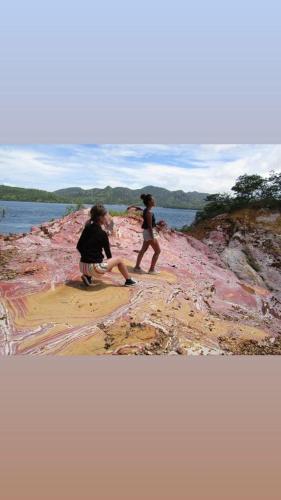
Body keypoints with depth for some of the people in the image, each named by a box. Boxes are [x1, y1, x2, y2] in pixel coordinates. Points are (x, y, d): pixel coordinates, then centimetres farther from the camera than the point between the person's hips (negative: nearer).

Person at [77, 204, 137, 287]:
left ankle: (87, 276, 18)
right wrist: (110, 264, 18)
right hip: (95, 268, -6)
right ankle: (128, 281, 27)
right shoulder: (102, 233, -13)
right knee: (119, 260, 13)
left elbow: (79, 247, 10)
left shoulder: (87, 228, 4)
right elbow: (107, 251, -1)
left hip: (83, 266, 7)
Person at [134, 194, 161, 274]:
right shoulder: (149, 212, -19)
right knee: (158, 251, 1)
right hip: (150, 233, -10)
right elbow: (149, 226, -22)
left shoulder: (146, 210, 11)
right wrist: (152, 238, -21)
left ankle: (137, 267, 20)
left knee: (143, 250, 14)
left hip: (147, 232, 10)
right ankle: (152, 269, 7)